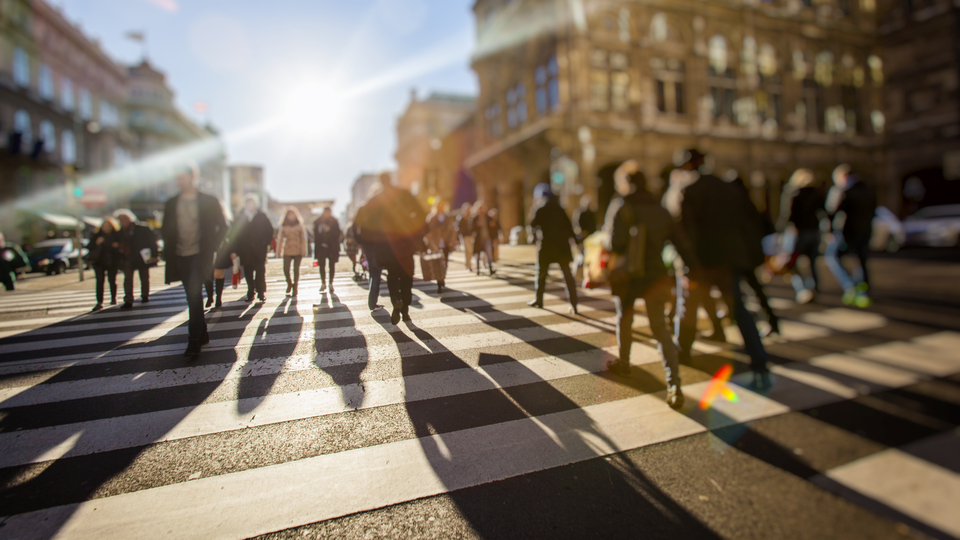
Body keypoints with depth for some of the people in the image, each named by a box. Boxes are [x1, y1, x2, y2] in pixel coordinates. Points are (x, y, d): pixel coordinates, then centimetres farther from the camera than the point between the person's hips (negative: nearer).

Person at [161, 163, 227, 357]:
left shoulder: (209, 201, -1)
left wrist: (211, 247, -5)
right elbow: (166, 230, 17)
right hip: (180, 257, 5)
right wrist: (168, 251, 6)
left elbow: (222, 227, 2)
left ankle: (194, 341, -13)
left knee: (194, 295, -15)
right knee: (192, 297, 12)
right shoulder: (171, 203, 10)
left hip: (199, 256, -5)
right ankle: (202, 334, 24)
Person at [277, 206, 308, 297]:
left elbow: (303, 239, 4)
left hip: (297, 251, -1)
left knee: (296, 269, 2)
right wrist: (279, 252, 3)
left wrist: (303, 251, -2)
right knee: (286, 269, -8)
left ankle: (295, 289, 13)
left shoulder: (300, 226, 5)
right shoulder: (284, 227, 7)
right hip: (287, 251, 1)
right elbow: (280, 239, 7)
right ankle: (289, 284, 21)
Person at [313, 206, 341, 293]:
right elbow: (316, 234, 4)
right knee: (322, 265, 1)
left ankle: (331, 284, 11)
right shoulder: (318, 222, 2)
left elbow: (337, 234, -3)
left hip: (332, 247, -1)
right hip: (321, 247, 1)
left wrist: (329, 230, -18)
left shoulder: (334, 222, -1)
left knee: (332, 265, 2)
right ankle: (323, 283, 14)